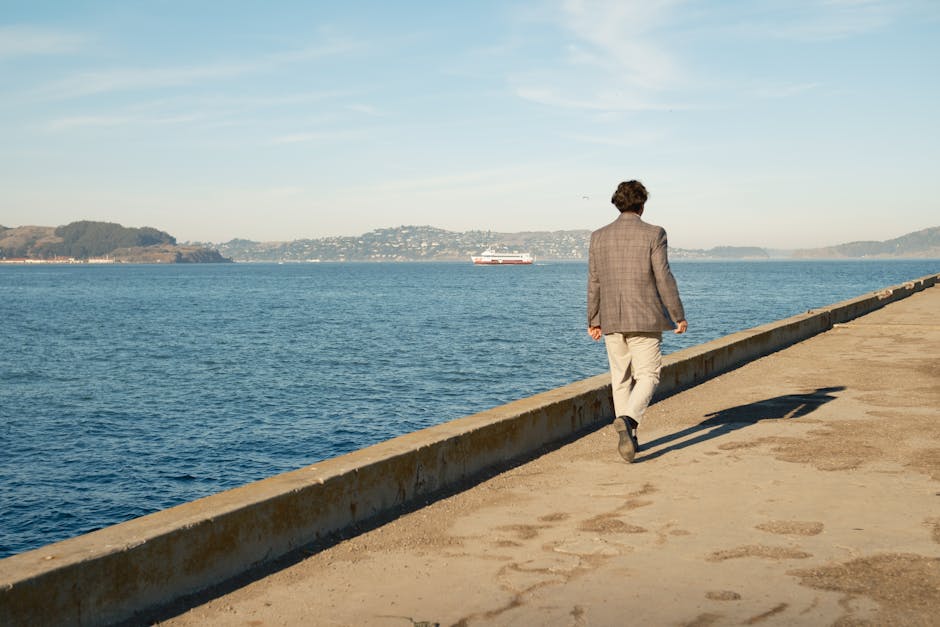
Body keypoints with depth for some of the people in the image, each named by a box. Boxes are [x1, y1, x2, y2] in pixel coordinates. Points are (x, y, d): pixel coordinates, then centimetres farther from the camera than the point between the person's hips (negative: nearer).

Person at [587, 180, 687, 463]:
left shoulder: (599, 237, 3)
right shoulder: (653, 234, -7)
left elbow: (594, 283, 6)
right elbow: (664, 280, -9)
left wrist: (593, 320, 14)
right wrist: (678, 316, -1)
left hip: (611, 320, 4)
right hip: (645, 320, -3)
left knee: (621, 379, 13)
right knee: (647, 375, 1)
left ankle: (629, 438, 16)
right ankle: (627, 419, -24)